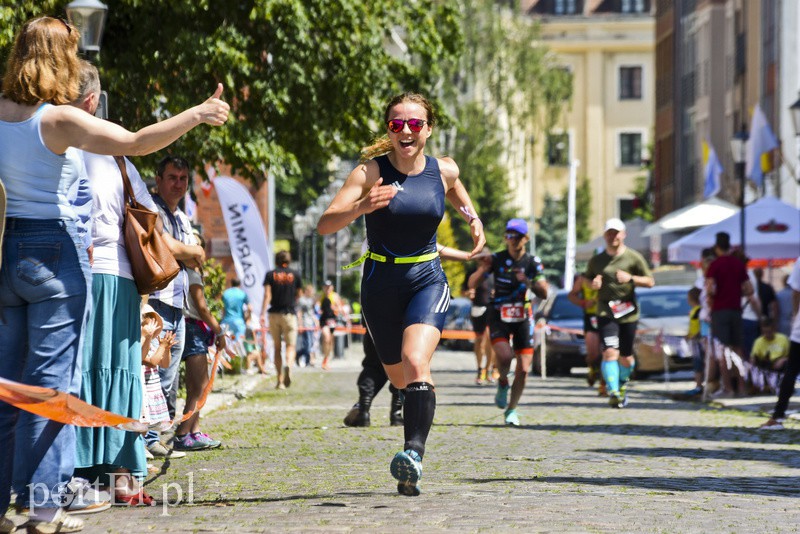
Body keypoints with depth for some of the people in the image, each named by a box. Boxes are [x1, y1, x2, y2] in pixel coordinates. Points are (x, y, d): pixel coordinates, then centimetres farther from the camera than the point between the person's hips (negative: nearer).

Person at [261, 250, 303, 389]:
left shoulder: (270, 275, 2)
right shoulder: (295, 274, 3)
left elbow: (267, 295, -8)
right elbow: (299, 294, 13)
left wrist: (263, 313, -14)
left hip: (274, 314, 1)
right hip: (290, 313, -1)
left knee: (277, 348, 11)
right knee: (291, 345, -1)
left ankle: (280, 380, 11)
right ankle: (288, 365, -35)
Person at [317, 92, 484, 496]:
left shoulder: (443, 171, -1)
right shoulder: (371, 171, -10)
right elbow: (325, 224, -19)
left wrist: (474, 220, 7)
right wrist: (361, 207, -38)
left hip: (427, 280, 0)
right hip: (381, 284, 1)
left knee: (415, 362, -27)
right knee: (400, 379, 13)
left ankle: (414, 453, -37)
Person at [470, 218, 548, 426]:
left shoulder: (532, 262, -1)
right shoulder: (497, 259, -6)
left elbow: (544, 294, -5)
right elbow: (472, 282, -10)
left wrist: (528, 282, -24)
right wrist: (481, 270, -31)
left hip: (522, 318, 2)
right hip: (499, 317, -2)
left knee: (523, 369, -2)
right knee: (504, 356, -27)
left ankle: (511, 410, 18)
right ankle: (502, 383, 6)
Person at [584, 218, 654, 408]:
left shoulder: (633, 258, 3)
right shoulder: (596, 260, 9)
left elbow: (650, 281, 4)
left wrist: (631, 278, -14)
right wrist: (593, 284, -3)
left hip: (628, 313, 0)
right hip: (606, 313, 0)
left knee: (626, 357, 8)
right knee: (610, 352, -18)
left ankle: (622, 383, 37)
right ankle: (613, 392, -25)